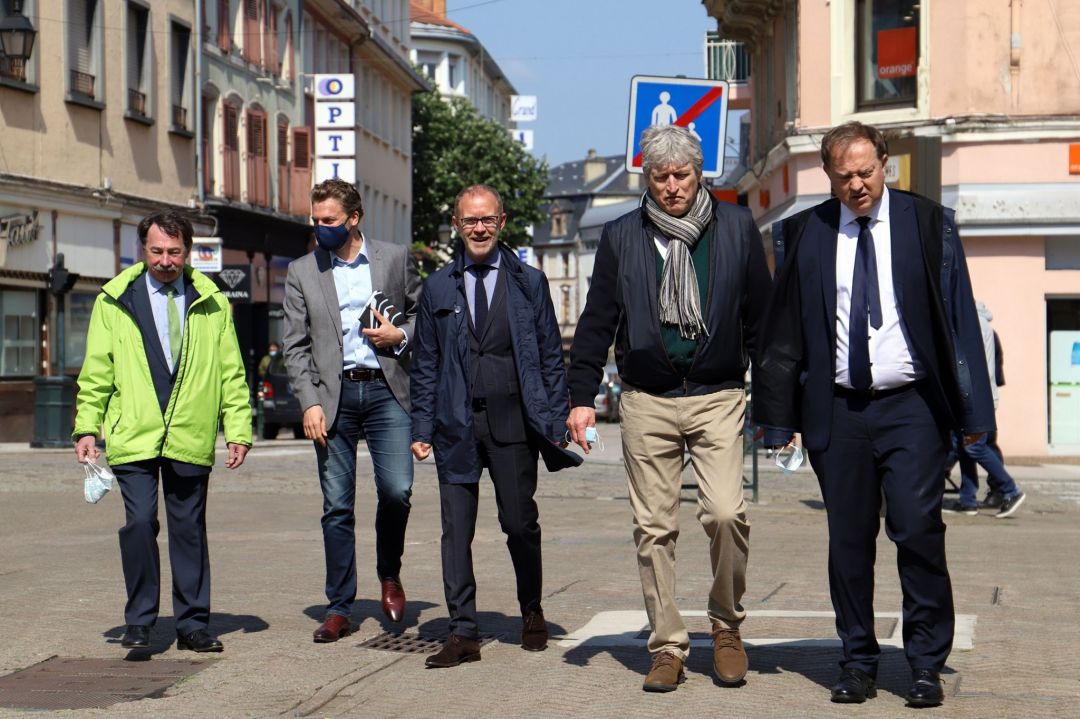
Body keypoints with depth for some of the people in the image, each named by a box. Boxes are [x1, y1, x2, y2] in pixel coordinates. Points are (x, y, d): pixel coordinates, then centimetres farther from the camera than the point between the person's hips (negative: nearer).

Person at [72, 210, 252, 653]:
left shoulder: (212, 304, 11)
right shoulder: (115, 301, 8)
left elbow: (231, 373, 11)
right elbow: (96, 371, 9)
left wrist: (238, 429, 5)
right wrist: (87, 426, 2)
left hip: (190, 437, 1)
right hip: (132, 435, -1)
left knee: (189, 528, 5)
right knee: (140, 522, -10)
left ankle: (192, 624, 15)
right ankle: (139, 622, 3)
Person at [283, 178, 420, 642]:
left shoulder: (396, 258, 7)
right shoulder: (302, 272, 8)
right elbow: (295, 346, 6)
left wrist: (401, 336, -5)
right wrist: (310, 403, -4)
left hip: (386, 390, -1)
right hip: (332, 396, 1)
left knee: (396, 490, -13)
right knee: (336, 508, 1)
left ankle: (389, 574, 16)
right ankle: (339, 609, 9)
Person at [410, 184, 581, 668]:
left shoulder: (529, 283, 6)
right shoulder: (438, 288, 9)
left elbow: (551, 357, 7)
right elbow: (425, 365, 10)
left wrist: (555, 424, 0)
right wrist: (422, 428, 2)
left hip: (514, 423, -1)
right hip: (457, 425, 1)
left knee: (521, 524, 5)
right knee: (456, 530, -2)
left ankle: (532, 614, 27)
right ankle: (463, 633, 2)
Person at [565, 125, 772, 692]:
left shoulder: (735, 228, 5)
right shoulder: (622, 236, 6)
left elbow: (761, 317, 7)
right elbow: (597, 321, 9)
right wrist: (581, 396, 1)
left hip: (718, 396, -1)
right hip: (646, 401, 1)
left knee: (725, 513, -15)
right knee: (654, 528, 2)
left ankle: (726, 625, 7)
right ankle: (667, 646, 12)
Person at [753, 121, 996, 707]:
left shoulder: (929, 224, 2)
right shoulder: (806, 234, 6)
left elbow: (958, 319, 3)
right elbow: (784, 331, 8)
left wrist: (971, 409, -1)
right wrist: (779, 416, 3)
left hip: (911, 406, -2)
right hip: (837, 411, 2)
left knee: (918, 531, -8)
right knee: (848, 541, 6)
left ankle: (926, 665, 4)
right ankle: (858, 664, 17)